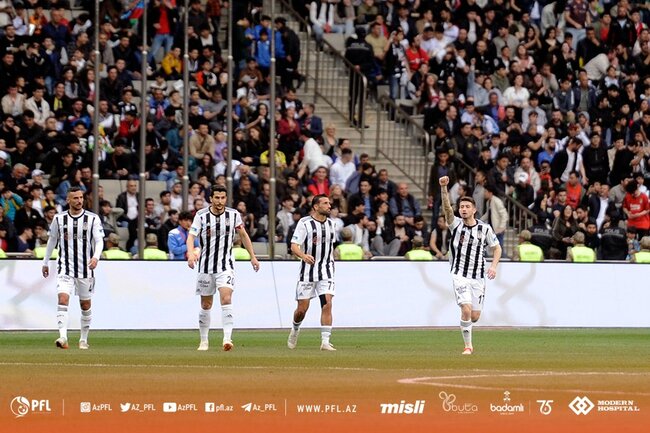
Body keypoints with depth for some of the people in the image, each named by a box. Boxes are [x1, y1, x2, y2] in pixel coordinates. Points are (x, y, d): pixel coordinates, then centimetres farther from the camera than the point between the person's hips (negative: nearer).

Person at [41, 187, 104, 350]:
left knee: (85, 305, 9)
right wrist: (45, 262, 18)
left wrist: (96, 257, -27)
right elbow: (52, 240, 14)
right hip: (65, 268, 0)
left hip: (86, 269, 0)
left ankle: (84, 339, 25)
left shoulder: (93, 219, -3)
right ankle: (63, 337, -28)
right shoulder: (59, 219, 2)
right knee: (63, 299, -19)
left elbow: (99, 240, -8)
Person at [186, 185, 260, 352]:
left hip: (226, 266, 0)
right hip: (206, 266, 0)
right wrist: (191, 253, -33)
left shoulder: (234, 215, -1)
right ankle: (204, 341, 22)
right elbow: (191, 236, -14)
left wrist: (252, 256, 14)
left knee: (226, 299, -19)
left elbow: (243, 235, 14)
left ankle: (227, 338, -26)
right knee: (206, 305, 8)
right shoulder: (201, 215, -6)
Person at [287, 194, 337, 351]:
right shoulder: (304, 223, -9)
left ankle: (325, 341, -13)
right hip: (308, 270, -3)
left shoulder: (330, 223, 8)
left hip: (326, 270, 3)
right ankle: (295, 330, 33)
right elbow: (294, 247, -15)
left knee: (327, 304, -13)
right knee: (302, 309, 2)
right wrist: (303, 255, -35)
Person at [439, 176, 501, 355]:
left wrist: (494, 265, -7)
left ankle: (465, 326, 40)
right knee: (466, 310, -18)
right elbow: (447, 208, -18)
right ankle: (468, 345, -4)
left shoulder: (485, 229, 1)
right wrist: (444, 188, -33)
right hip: (460, 275, -2)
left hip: (478, 277, 2)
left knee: (474, 317, 3)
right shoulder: (456, 224, -2)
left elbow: (497, 247, 10)